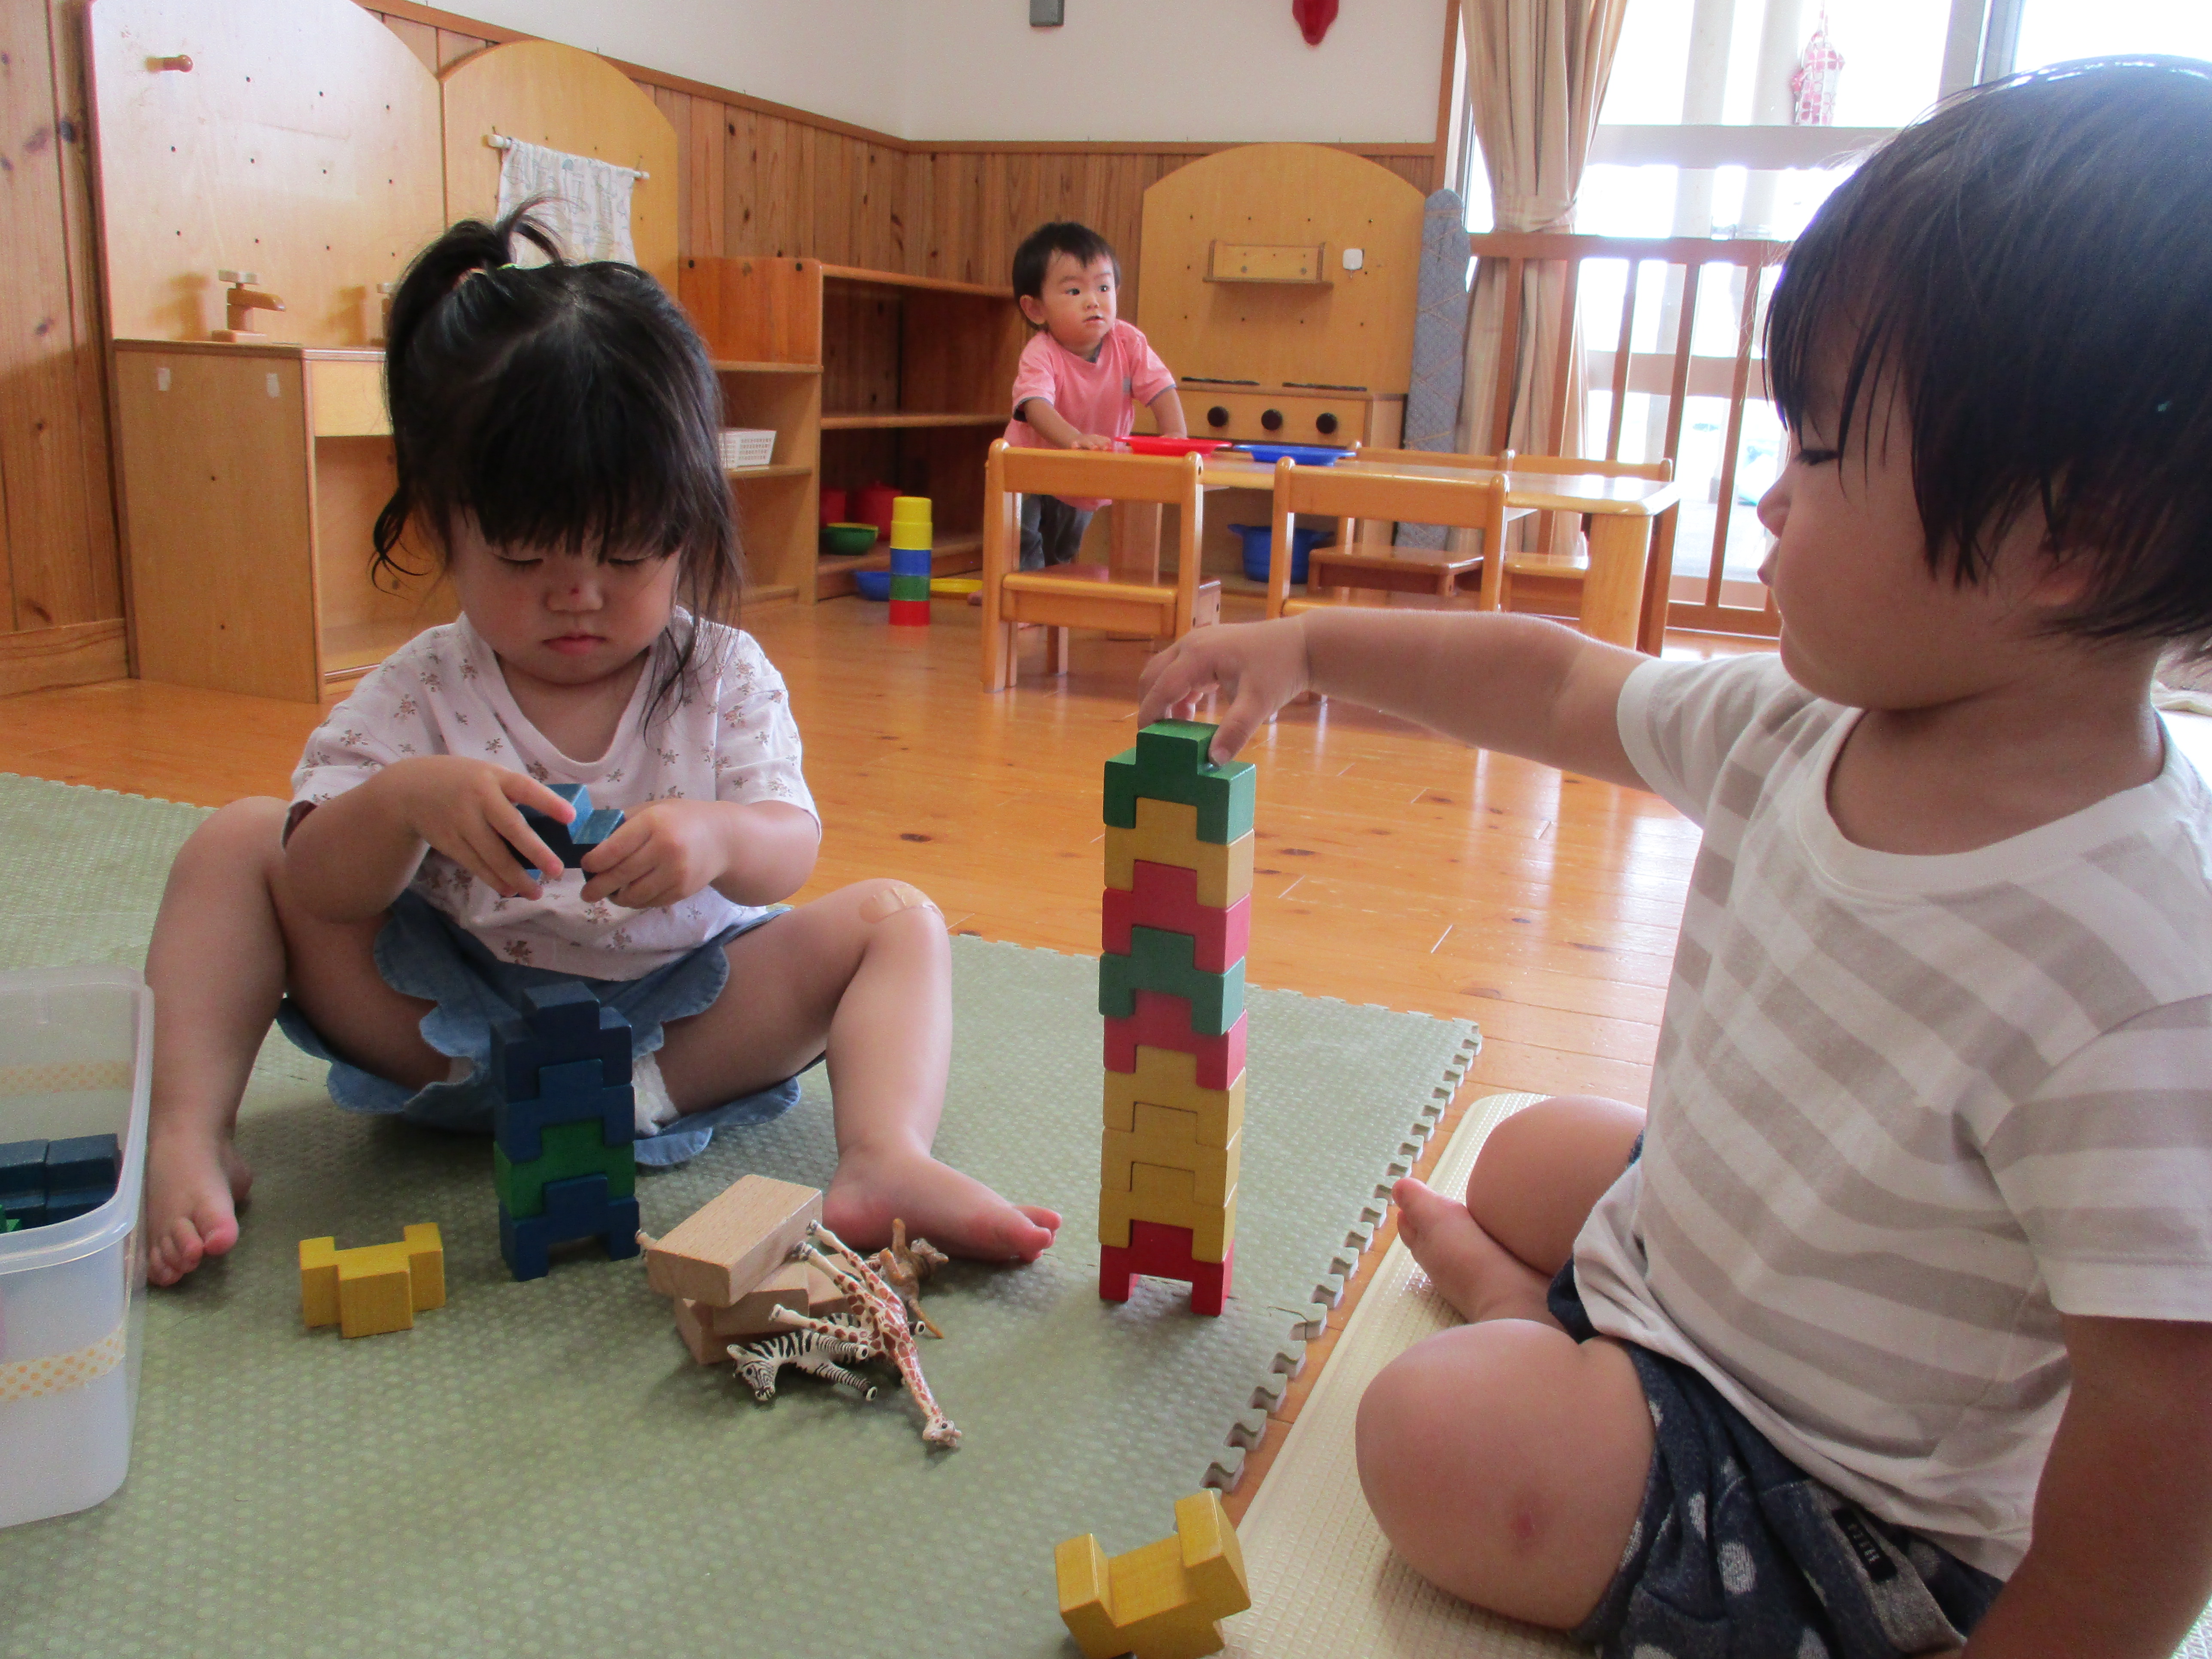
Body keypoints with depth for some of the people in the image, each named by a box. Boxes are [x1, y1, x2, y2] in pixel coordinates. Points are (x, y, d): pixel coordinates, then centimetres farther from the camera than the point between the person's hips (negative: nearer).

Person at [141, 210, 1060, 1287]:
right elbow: (317, 892, -12)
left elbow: (791, 850, -14)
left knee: (893, 919, -17)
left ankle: (885, 1166, -37)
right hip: (449, 1026, 1)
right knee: (240, 840, -7)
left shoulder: (723, 677, -4)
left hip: (669, 1024, 0)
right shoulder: (419, 695, -5)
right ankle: (188, 1141, -13)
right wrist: (404, 801, -35)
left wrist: (715, 839, -39)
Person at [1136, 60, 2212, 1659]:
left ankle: (1534, 1328, 6)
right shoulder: (1804, 727, -13)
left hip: (1859, 1514, -7)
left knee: (1444, 1442, -20)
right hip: (1685, 1230, 7)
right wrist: (1311, 646, 5)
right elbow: (1557, 682, 2)